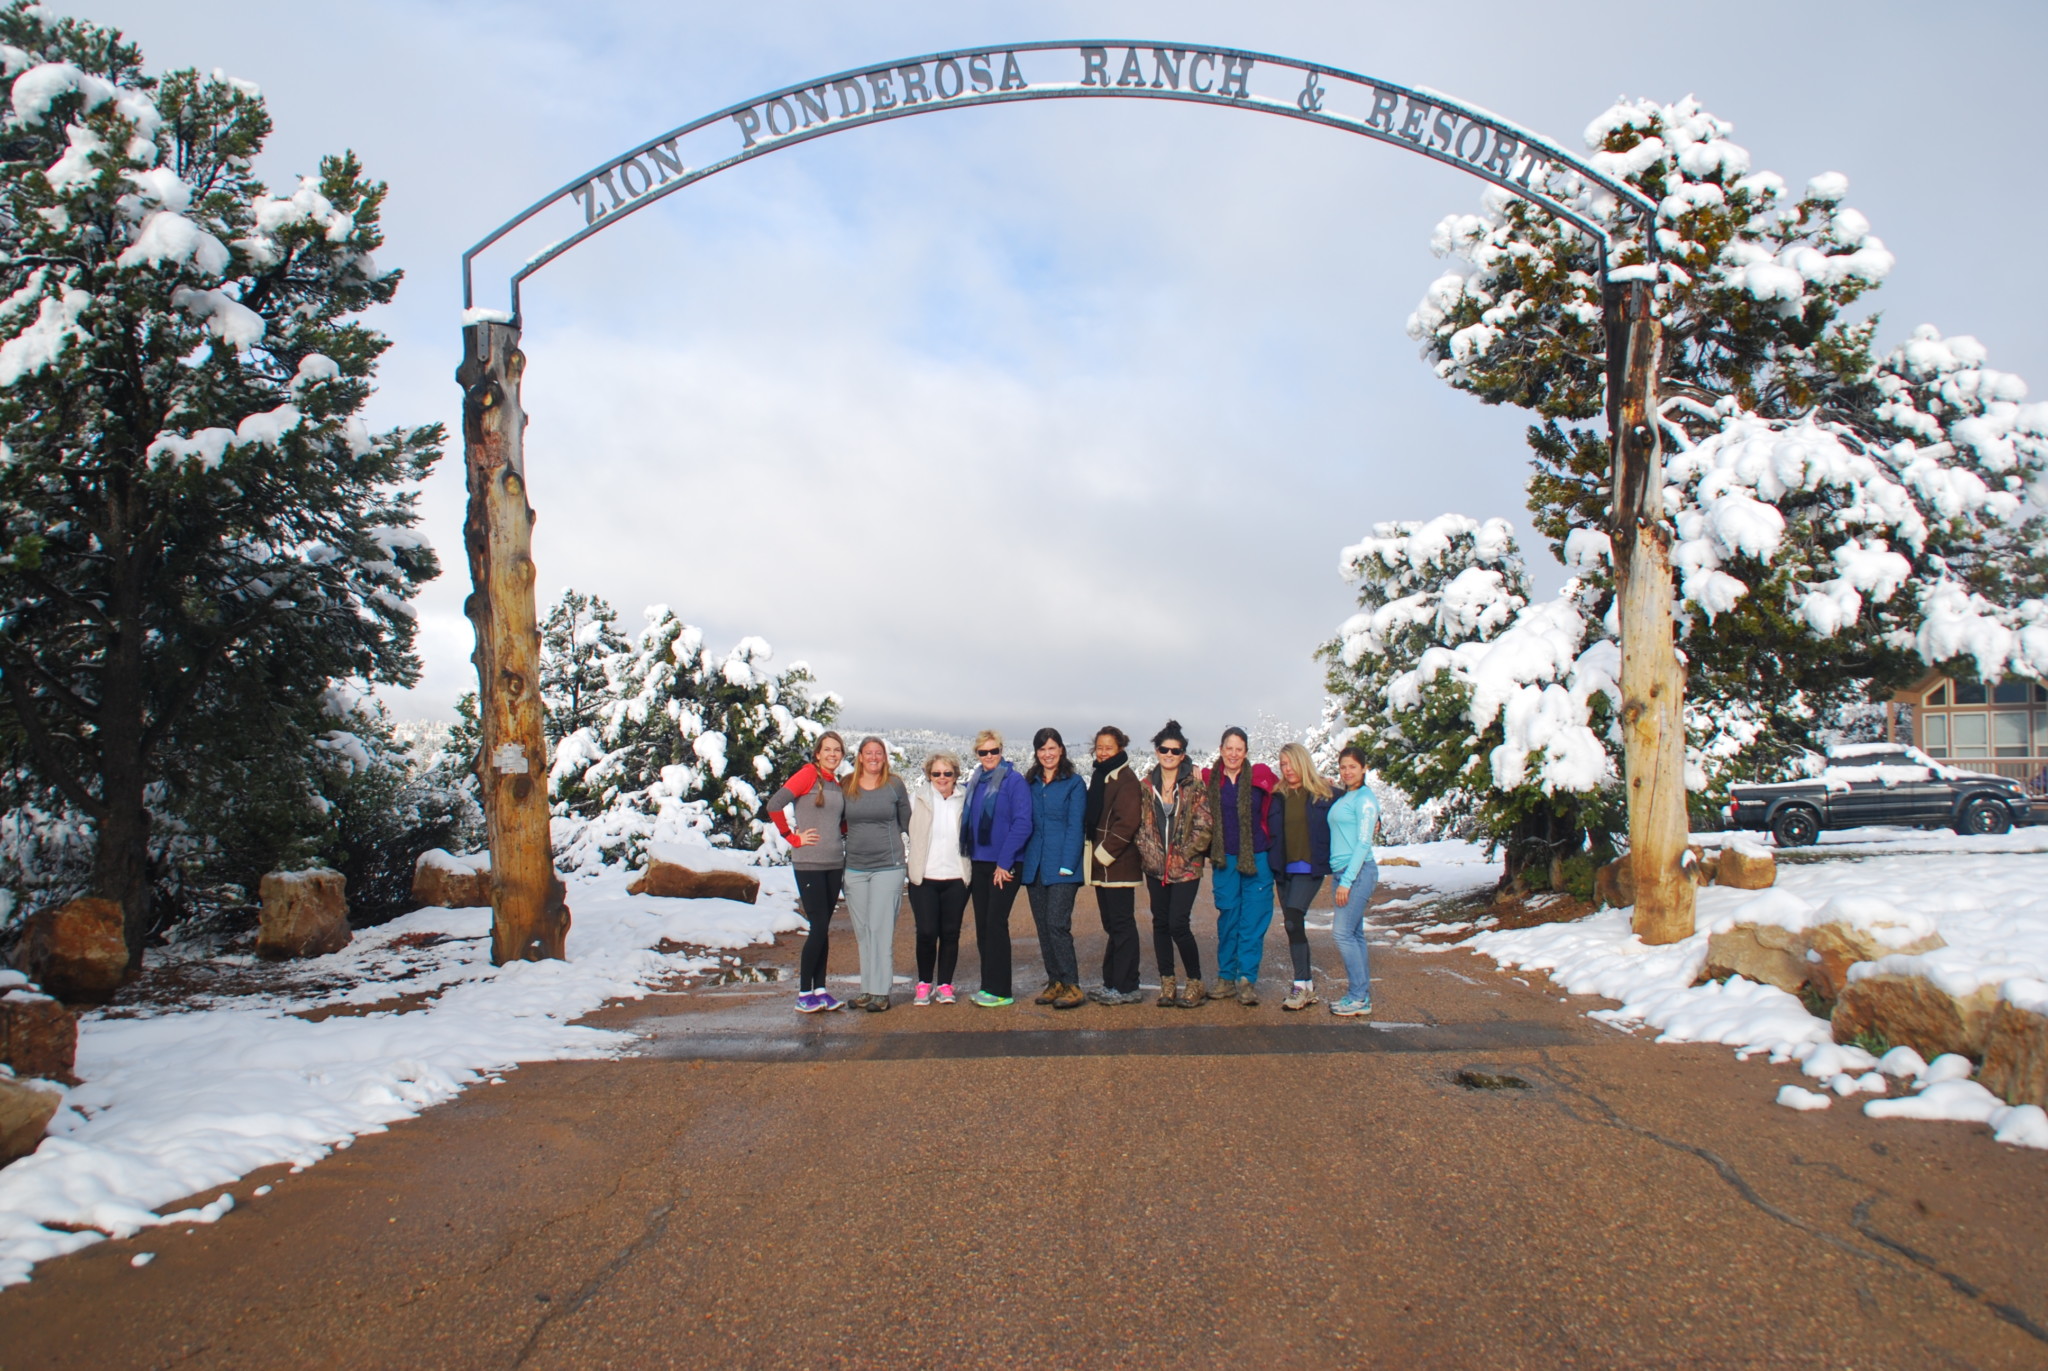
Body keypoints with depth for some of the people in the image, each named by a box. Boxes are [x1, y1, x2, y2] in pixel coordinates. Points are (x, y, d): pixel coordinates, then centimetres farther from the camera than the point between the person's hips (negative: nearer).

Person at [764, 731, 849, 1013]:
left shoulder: (837, 784, 13)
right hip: (809, 864, -6)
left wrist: (840, 834, 10)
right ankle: (804, 994, 1)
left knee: (824, 928, 9)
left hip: (835, 864, 6)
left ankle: (820, 989, 15)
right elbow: (775, 805, -16)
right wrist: (793, 838, -12)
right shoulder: (808, 775, -7)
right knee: (819, 926, -8)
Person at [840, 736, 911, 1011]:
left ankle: (881, 992, -1)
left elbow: (906, 823, 10)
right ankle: (868, 990, 14)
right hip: (854, 867, 3)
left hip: (888, 867, -3)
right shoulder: (846, 787, 5)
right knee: (862, 932, 7)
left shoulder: (895, 785, 1)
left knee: (881, 929, -6)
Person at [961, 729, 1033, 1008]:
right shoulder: (975, 783, 11)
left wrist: (1004, 862, -15)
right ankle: (988, 985, 16)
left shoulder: (1014, 781, -9)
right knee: (982, 925, 8)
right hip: (979, 864, 6)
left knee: (996, 923, -7)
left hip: (1004, 866, -6)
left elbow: (1022, 824, -14)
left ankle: (999, 990, -1)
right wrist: (968, 855, 8)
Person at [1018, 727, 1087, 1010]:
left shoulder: (1074, 783, -1)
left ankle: (1072, 986, -5)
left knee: (1057, 923, -12)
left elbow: (1075, 826, -6)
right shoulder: (1031, 784, 13)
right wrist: (1022, 862, 5)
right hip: (1035, 866, 5)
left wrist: (1067, 866, -13)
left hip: (1062, 868, -5)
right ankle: (1054, 982, 16)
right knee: (1043, 926, 7)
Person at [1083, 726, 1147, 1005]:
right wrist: (1092, 853, 11)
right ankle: (1111, 982, 19)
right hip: (1102, 865, 9)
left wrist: (1104, 853, -16)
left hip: (1118, 865, -9)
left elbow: (1127, 823, -19)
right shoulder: (1100, 777, 17)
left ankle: (1126, 987, 0)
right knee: (1112, 924, 13)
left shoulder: (1126, 779, -11)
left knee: (1121, 924, -5)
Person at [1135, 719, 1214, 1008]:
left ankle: (1196, 984, 6)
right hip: (1155, 867, 4)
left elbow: (1203, 827, -6)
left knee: (1178, 924, -10)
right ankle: (1167, 985, 15)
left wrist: (1182, 855, -10)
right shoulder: (1146, 787, 7)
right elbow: (1141, 824, 9)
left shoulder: (1194, 787, -3)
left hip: (1186, 867, -4)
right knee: (1160, 924, 6)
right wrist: (1149, 853, -3)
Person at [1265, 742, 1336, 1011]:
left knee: (1293, 920, -17)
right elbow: (1268, 830, 13)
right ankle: (1307, 984, 16)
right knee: (1293, 925, 7)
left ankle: (1302, 986, -12)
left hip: (1310, 868, -4)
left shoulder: (1324, 793, 0)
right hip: (1284, 869, 5)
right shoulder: (1277, 796, 8)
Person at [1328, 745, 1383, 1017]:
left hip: (1358, 872, -8)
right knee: (1354, 933, 9)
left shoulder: (1364, 798, -9)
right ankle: (1362, 995, 14)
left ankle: (1359, 998, -4)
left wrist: (1347, 881, -17)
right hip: (1342, 872, 8)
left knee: (1344, 932, -10)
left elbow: (1364, 843, -14)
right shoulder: (1343, 798, 16)